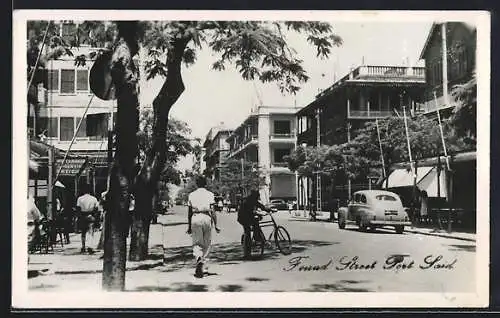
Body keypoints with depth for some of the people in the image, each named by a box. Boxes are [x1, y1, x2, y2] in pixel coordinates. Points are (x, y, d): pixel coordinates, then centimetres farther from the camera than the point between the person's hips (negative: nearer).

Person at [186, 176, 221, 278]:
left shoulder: (191, 195, 11)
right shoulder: (210, 194, 5)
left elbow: (189, 212, 12)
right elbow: (213, 211, -2)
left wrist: (189, 226, 18)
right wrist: (216, 225, 1)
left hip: (195, 218, 1)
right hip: (206, 217, -1)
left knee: (196, 243, 2)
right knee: (207, 243, 10)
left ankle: (198, 257, -27)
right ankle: (202, 263, 5)